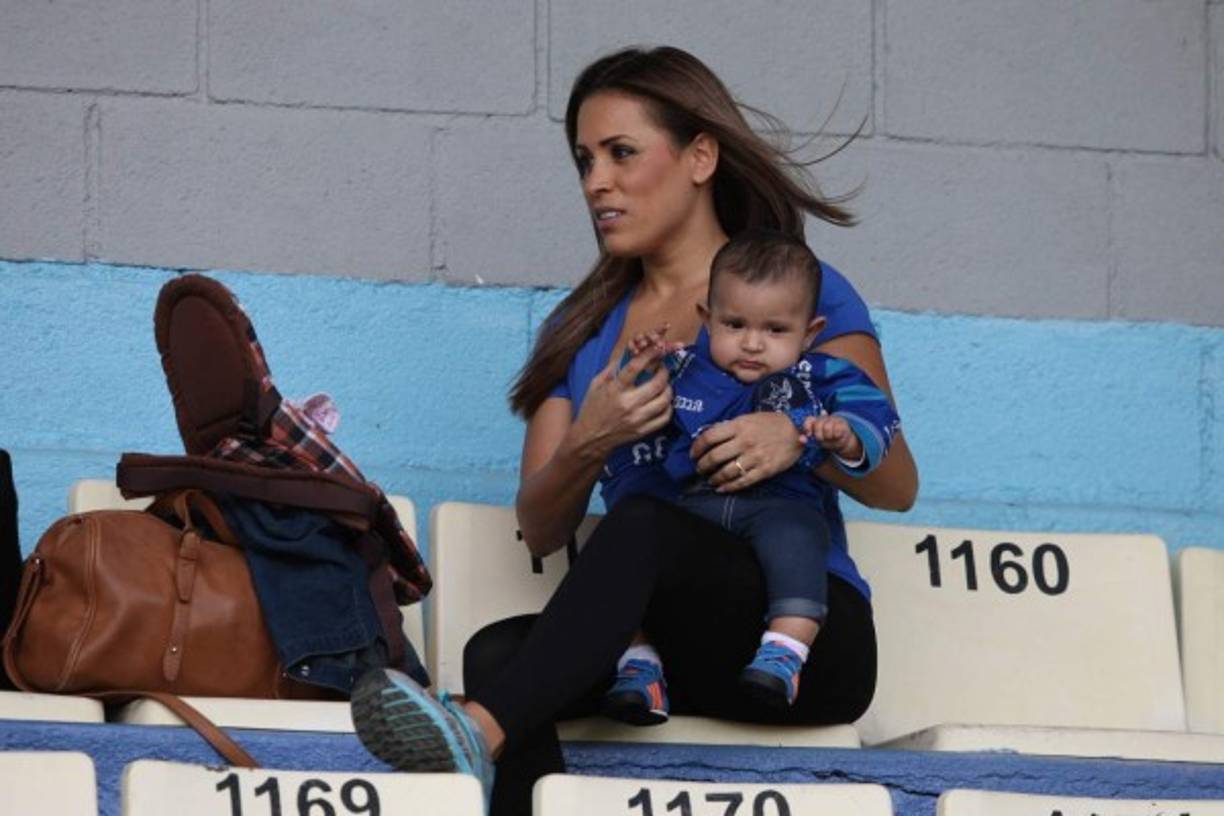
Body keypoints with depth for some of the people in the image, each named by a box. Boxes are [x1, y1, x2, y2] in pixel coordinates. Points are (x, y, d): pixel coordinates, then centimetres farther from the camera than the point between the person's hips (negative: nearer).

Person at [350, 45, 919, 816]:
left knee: (642, 520, -35)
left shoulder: (804, 294, 6)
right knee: (498, 650, -30)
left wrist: (797, 438, -20)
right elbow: (541, 531, 11)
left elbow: (897, 485, 1)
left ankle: (480, 730, -55)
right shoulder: (585, 330, 18)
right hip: (664, 651, 4)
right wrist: (588, 447, -12)